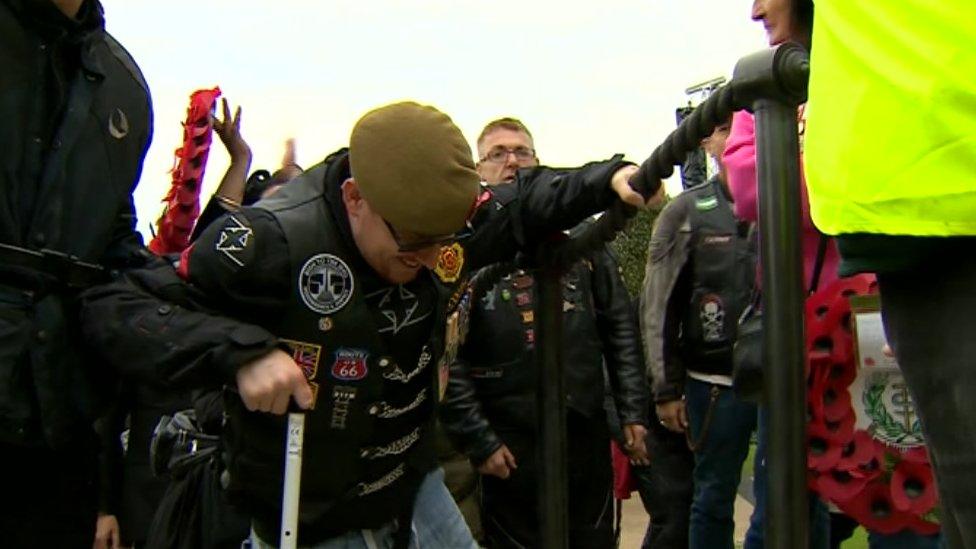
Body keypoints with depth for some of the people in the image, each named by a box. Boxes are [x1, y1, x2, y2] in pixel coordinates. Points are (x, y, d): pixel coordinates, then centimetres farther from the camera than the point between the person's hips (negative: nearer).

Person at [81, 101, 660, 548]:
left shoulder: (451, 219, -10)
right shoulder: (275, 239, -27)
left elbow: (520, 204, 11)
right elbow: (115, 308, -24)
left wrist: (608, 179, -5)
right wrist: (242, 351, -38)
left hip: (418, 490, 5)